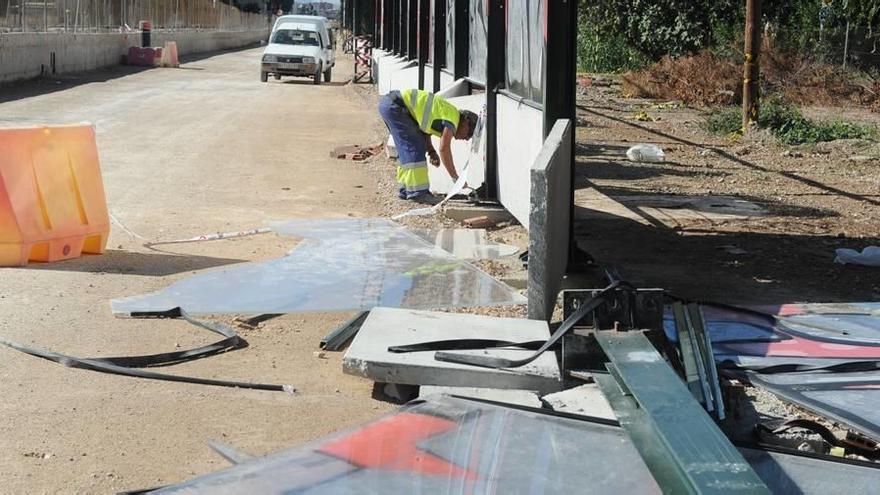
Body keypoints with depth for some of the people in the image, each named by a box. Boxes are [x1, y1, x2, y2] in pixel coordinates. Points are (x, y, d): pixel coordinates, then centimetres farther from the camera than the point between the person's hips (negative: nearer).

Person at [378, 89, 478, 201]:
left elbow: (424, 133, 24)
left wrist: (431, 151, 6)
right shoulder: (453, 116, -10)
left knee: (408, 149, 14)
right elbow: (444, 149, -16)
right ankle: (417, 191, -11)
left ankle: (407, 190, 17)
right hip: (394, 105, -10)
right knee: (414, 149, -9)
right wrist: (455, 178, -11)